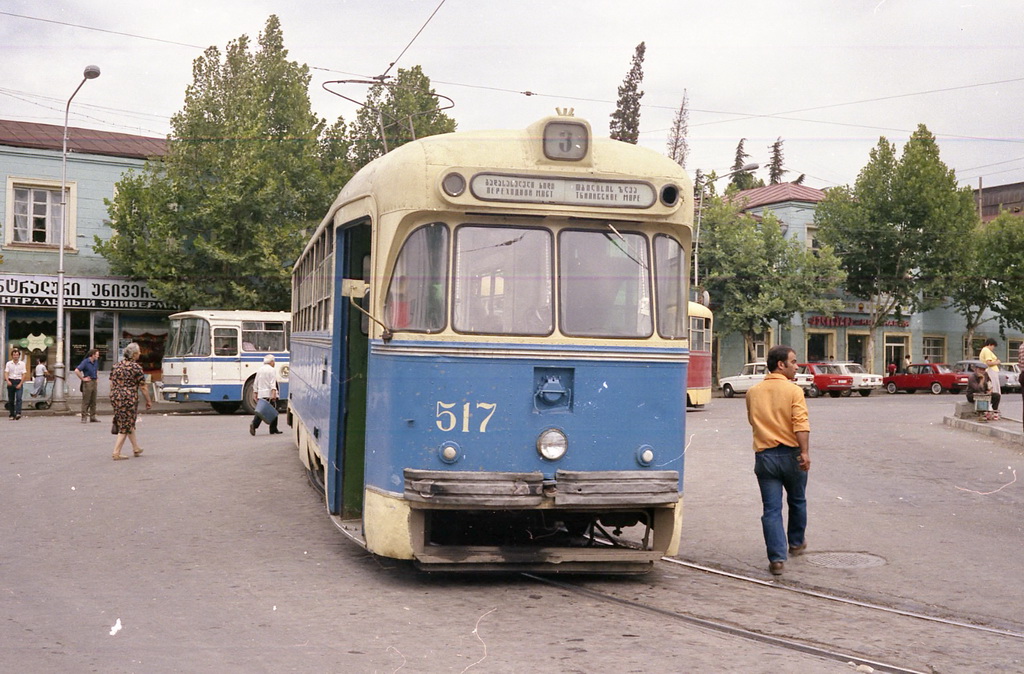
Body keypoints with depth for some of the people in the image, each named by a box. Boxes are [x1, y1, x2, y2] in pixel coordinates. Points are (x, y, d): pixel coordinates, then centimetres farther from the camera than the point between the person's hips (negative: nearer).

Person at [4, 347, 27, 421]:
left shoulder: (22, 364, 3)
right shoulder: (8, 363, 5)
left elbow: (23, 375, 1)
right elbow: (6, 373, -2)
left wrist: (20, 384, -10)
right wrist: (8, 381, -21)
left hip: (18, 382, -2)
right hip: (10, 382, 2)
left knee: (19, 398, -19)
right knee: (11, 400, 5)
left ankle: (18, 413, -29)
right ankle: (12, 415, 12)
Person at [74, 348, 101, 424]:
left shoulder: (95, 362, 12)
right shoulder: (85, 362, -12)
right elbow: (77, 370, -21)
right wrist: (83, 378, -17)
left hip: (94, 382, 8)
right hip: (88, 383, -8)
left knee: (93, 401, 9)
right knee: (86, 401, -5)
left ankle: (92, 417, 14)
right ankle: (84, 417, -2)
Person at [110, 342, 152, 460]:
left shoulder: (117, 366, 10)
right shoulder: (136, 367, -10)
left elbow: (111, 384, 13)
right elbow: (143, 387, -8)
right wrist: (148, 401, 2)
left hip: (115, 398, 7)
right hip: (129, 398, -7)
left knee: (129, 424, 21)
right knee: (125, 426, 0)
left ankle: (136, 448, 31)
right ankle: (116, 453, -3)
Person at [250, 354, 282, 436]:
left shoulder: (259, 370, 16)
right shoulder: (272, 370, -5)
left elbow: (255, 384, 18)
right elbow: (272, 383, -16)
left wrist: (256, 394, 22)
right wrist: (273, 393, -23)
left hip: (261, 394, 6)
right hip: (269, 394, -6)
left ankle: (254, 424, -12)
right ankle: (273, 430, 5)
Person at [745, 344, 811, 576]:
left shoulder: (753, 392, 6)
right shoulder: (793, 390, -8)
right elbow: (801, 423, -19)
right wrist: (805, 452, -23)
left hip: (764, 455, 2)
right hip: (790, 454, -2)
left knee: (772, 509, 1)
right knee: (797, 501, 22)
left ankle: (777, 558, -8)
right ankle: (796, 542, 39)